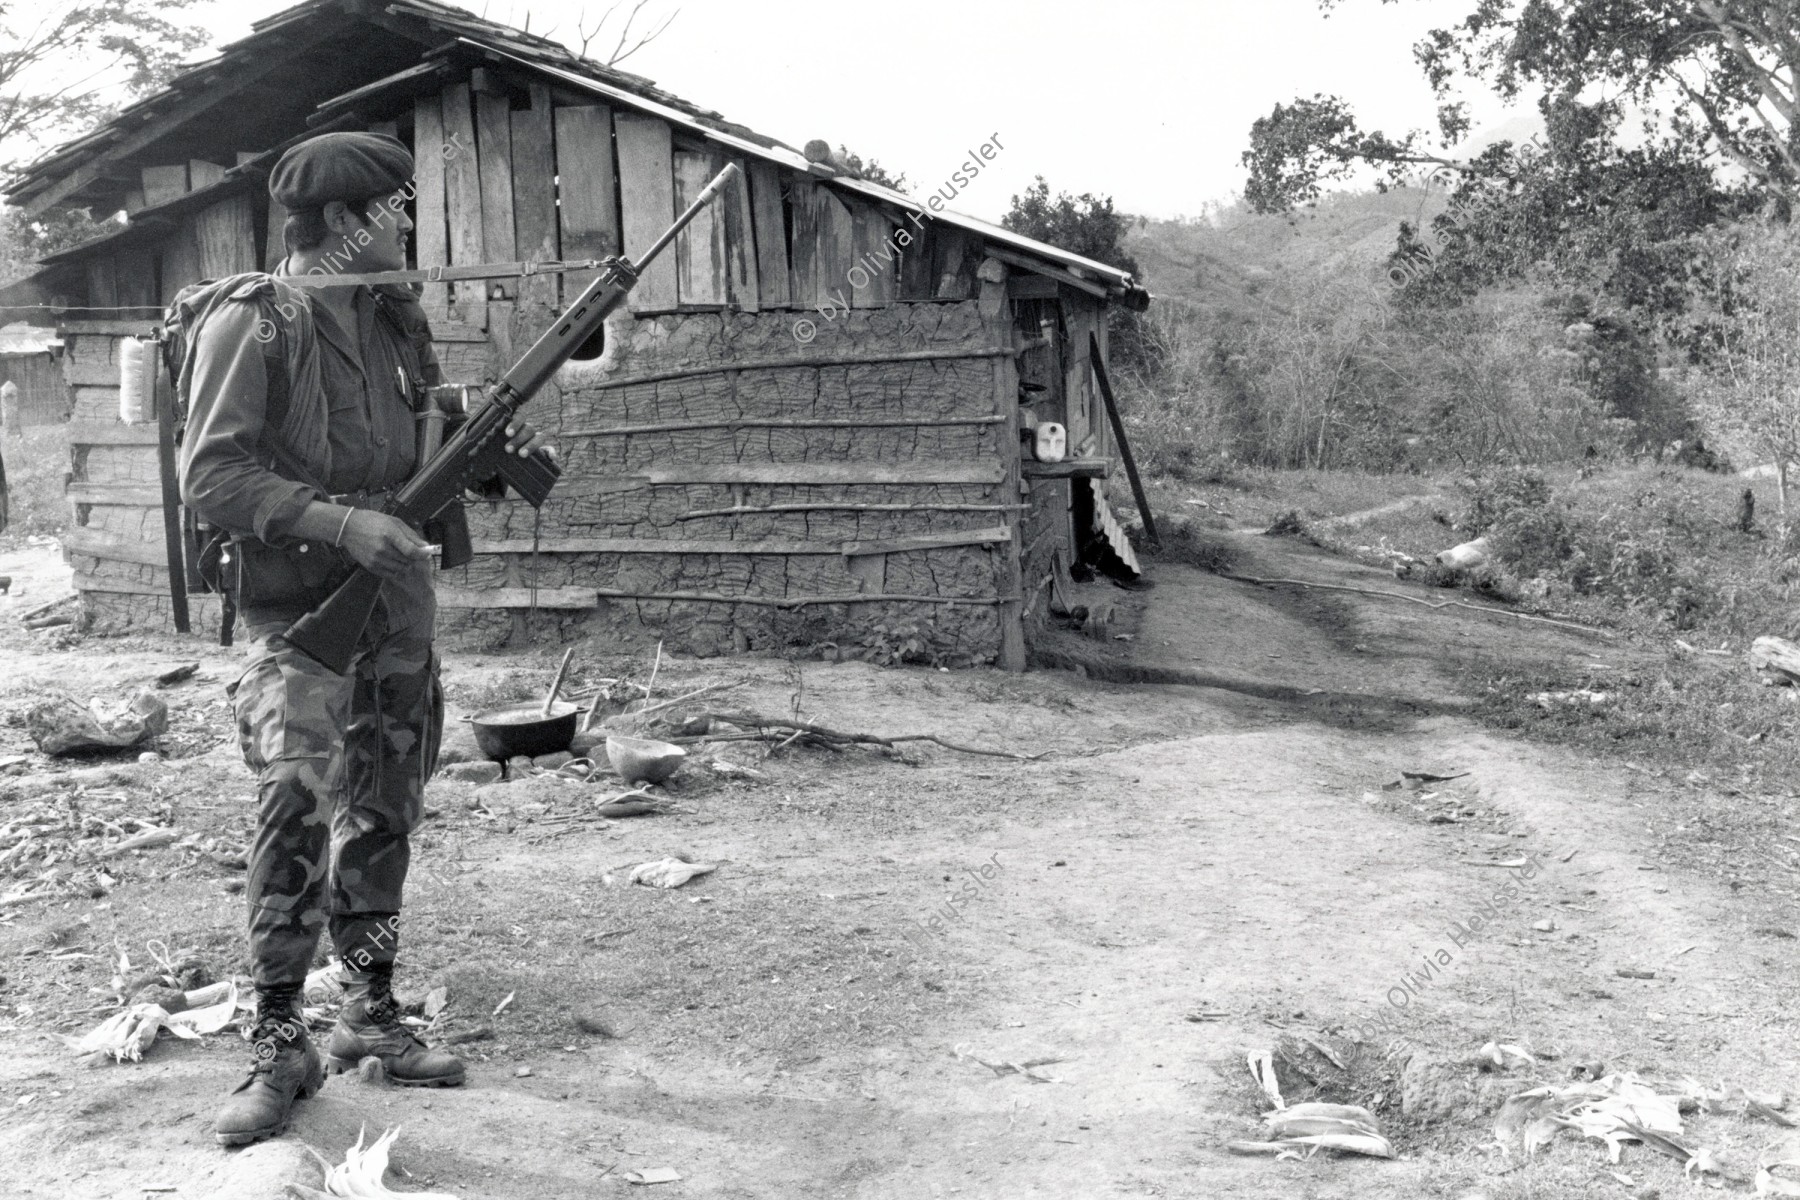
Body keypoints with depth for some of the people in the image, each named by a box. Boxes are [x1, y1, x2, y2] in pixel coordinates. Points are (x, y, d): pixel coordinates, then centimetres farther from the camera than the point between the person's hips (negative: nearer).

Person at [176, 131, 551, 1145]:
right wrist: (341, 523, -25)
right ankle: (280, 1046, -1)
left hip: (403, 606, 7)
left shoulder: (392, 318, 9)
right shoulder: (252, 321, -11)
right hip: (302, 614, -7)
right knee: (297, 810, -14)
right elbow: (209, 475, -16)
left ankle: (374, 1015, 23)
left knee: (384, 814, 11)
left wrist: (502, 450, 0)